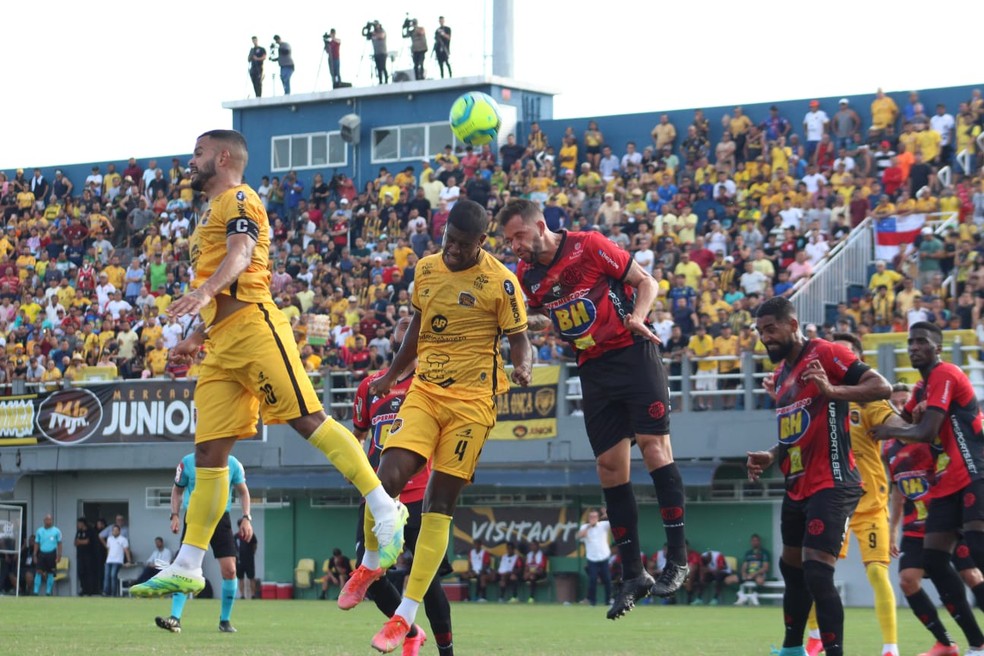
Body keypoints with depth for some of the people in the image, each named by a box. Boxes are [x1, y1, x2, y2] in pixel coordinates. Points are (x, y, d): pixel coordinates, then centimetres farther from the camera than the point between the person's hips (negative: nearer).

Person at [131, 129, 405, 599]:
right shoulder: (213, 213, 30)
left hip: (253, 329, -9)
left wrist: (205, 290, -36)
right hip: (221, 347, 9)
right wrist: (197, 338, 25)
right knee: (208, 453, 3)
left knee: (309, 420, -14)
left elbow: (240, 253, -19)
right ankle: (186, 568, 0)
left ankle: (385, 510, -10)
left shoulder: (237, 200, 2)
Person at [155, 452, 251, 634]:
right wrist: (175, 515, -2)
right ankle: (175, 619, -17)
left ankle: (225, 620, 11)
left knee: (229, 570, -6)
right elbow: (177, 490, 11)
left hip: (220, 518, 1)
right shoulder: (187, 462, -2)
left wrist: (246, 518, -1)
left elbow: (243, 491, 10)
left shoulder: (232, 464, -2)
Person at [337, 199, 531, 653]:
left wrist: (522, 368, -26)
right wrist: (391, 375, 30)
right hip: (425, 391, 4)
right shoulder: (426, 269, 8)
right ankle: (370, 565, 15)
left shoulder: (500, 282, -7)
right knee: (387, 480, -15)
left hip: (472, 399, -4)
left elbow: (519, 340, -4)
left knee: (439, 504, -4)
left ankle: (406, 616, 1)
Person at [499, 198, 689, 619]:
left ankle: (678, 558, -9)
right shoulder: (526, 275, 5)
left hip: (633, 352, -5)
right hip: (593, 369, 6)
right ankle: (633, 576, 8)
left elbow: (646, 281, -5)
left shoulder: (589, 246, -10)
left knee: (653, 445, -15)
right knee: (610, 467, 2)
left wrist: (637, 317, -21)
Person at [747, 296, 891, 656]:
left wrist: (832, 390, -34)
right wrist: (771, 456, 7)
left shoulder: (826, 354, -11)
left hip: (831, 484, -10)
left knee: (817, 572, -18)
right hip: (797, 487, 10)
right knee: (791, 568, 20)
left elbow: (881, 387, -20)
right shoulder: (780, 375, 16)